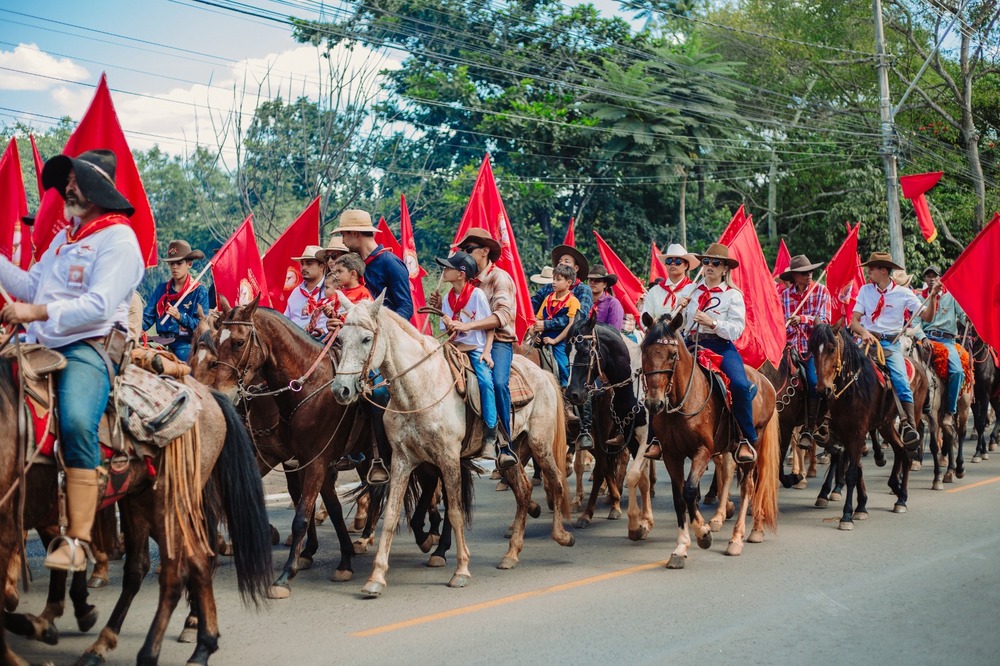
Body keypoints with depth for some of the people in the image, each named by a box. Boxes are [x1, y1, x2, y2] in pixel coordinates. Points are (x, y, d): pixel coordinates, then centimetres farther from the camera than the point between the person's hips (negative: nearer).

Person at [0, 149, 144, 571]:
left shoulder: (118, 239, -5)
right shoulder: (65, 238, 22)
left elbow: (99, 305, -17)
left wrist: (39, 312, -23)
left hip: (89, 347, -9)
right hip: (44, 347, 9)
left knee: (76, 422, -32)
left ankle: (77, 540, -34)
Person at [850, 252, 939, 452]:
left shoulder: (903, 293, 5)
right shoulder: (865, 290, 9)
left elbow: (927, 317, 5)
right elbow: (854, 321, 4)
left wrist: (933, 297, -11)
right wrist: (864, 332, -17)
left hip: (891, 343, -2)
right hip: (868, 340, 2)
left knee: (901, 382, -22)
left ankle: (909, 428, -25)